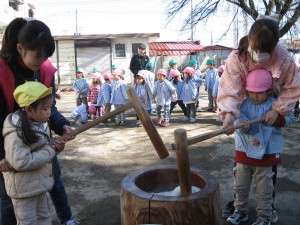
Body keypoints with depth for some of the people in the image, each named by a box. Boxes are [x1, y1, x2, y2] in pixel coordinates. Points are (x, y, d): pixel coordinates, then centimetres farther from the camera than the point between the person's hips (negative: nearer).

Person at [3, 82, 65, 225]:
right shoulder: (16, 132, -25)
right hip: (24, 187, -8)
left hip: (39, 182, 8)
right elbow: (20, 162, -32)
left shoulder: (41, 124, 2)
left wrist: (54, 146, -6)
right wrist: (50, 151, -24)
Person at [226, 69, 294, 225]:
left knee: (264, 189, 10)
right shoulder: (244, 104, -3)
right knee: (240, 186, 15)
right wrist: (242, 124, -38)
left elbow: (289, 118, 0)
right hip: (244, 152, 2)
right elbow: (239, 117, -16)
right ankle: (241, 211, 33)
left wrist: (275, 118, -18)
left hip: (265, 154, -2)